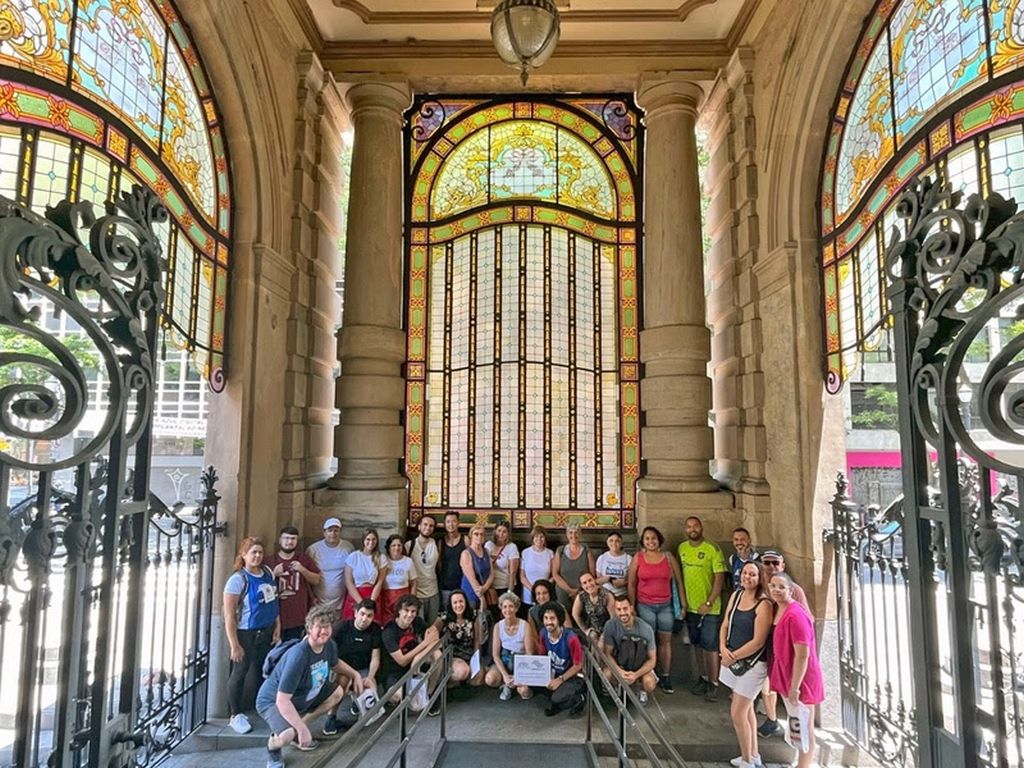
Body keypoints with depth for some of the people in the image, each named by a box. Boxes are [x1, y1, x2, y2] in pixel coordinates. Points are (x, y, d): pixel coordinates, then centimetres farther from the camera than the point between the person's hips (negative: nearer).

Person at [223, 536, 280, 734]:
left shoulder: (267, 572, 1)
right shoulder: (238, 579, -17)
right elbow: (229, 615, -16)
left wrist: (277, 626, 9)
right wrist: (234, 645, -17)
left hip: (267, 631, 6)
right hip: (246, 633, -5)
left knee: (264, 670, 16)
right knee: (240, 671, 6)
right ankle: (235, 715, 22)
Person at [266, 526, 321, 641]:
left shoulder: (304, 559, 6)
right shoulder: (270, 561, 2)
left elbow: (316, 580, 6)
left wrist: (302, 570, -8)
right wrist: (274, 574, -12)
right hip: (277, 616, -1)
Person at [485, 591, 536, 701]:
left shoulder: (525, 626, -14)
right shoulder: (498, 626, -7)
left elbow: (529, 654, -12)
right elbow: (495, 654, -6)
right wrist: (505, 675, -18)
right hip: (503, 661, 2)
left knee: (523, 691, -28)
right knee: (489, 679, -28)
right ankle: (506, 685, 4)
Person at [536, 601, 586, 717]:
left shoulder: (570, 638, -27)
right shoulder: (543, 634, -11)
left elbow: (578, 666, -17)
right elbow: (542, 657, 3)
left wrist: (560, 680, -21)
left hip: (573, 676, -6)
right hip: (554, 673, 6)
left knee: (557, 699, -28)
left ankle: (580, 698, 3)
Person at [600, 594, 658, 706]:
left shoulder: (646, 629, -24)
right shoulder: (611, 625, -21)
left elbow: (652, 659, -16)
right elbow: (607, 654, -14)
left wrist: (636, 675, -31)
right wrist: (620, 671, -31)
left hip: (641, 664, -1)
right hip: (619, 663, 1)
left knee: (649, 684, -31)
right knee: (606, 676, -30)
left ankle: (643, 693, 8)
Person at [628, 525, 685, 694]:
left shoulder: (668, 558, 1)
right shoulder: (638, 558, -2)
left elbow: (679, 582, 6)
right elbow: (631, 584, 1)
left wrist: (683, 604, 3)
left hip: (666, 606, 1)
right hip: (645, 606, -1)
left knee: (665, 641, 6)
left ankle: (665, 677, 15)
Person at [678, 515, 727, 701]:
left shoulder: (712, 549, -13)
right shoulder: (681, 548, 2)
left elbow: (720, 578, -13)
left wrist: (709, 603, -16)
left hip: (709, 607, -5)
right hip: (690, 606, 5)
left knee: (710, 646, 1)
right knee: (697, 644, 16)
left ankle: (713, 684, 13)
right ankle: (702, 678, 30)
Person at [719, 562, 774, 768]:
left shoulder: (763, 605, -20)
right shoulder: (736, 595, 2)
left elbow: (758, 642, -20)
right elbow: (725, 625, 7)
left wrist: (733, 656, -14)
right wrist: (723, 647, -9)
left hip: (752, 664, -7)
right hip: (734, 660, 7)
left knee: (737, 713, -1)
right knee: (746, 709, 21)